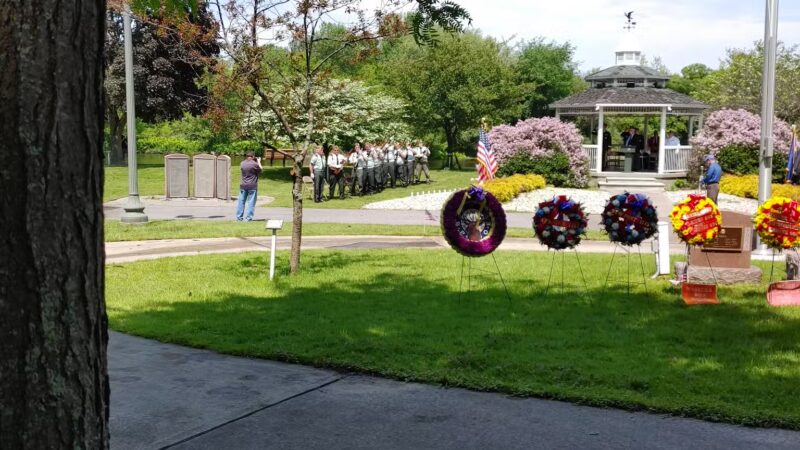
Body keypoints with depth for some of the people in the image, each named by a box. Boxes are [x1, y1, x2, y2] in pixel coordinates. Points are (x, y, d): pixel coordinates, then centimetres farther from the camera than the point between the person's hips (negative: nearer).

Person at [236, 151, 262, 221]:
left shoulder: (242, 163, 3)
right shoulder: (254, 164, -13)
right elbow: (260, 170, 2)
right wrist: (259, 162, 15)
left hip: (243, 186, 5)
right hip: (252, 186, -5)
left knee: (241, 201, 10)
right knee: (251, 202, 1)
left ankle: (239, 217, 13)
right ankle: (248, 218, -2)